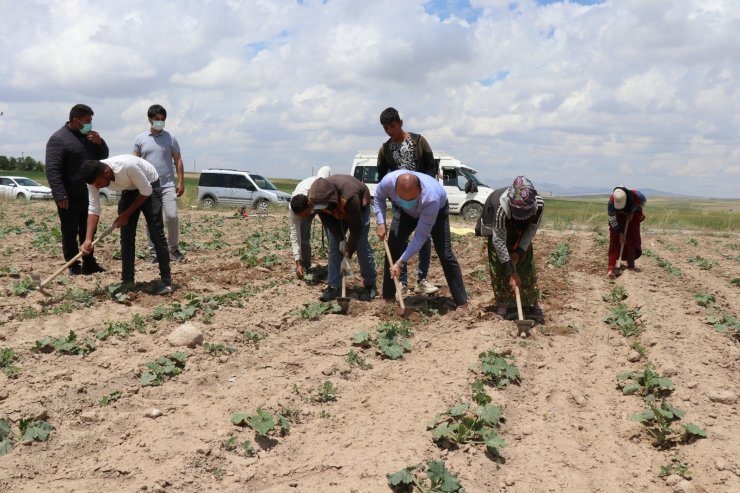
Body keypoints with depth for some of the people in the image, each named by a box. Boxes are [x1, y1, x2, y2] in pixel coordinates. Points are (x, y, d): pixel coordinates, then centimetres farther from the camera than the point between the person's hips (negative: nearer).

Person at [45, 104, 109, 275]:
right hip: (70, 197, -7)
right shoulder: (58, 139, -12)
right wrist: (60, 196, -25)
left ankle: (89, 264, 22)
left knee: (88, 231, 13)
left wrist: (100, 143, -4)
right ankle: (74, 267, 7)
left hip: (88, 194, 8)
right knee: (70, 233, 1)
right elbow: (52, 170, -17)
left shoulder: (89, 136, 13)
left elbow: (103, 157, 17)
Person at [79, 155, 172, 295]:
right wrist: (88, 239, -30)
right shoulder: (94, 177, -22)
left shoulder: (127, 165, -40)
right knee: (126, 235, -1)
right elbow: (94, 209, -20)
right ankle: (127, 281, 6)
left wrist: (126, 214, -21)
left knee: (156, 234, -11)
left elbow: (146, 191, -26)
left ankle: (167, 282, -7)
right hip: (129, 190, 6)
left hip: (150, 186, -5)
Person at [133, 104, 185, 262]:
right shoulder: (140, 138, 6)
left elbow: (178, 161, 6)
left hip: (168, 185, -1)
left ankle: (174, 249, 4)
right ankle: (153, 252, 12)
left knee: (172, 216, -11)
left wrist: (181, 182, -1)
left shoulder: (170, 138, 4)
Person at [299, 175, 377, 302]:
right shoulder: (313, 196, -32)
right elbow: (327, 221, -17)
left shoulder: (349, 198, -46)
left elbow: (356, 228, -37)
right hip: (336, 211, 4)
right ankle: (334, 287, -2)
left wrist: (347, 256, -32)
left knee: (361, 245, -10)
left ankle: (370, 285, 3)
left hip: (359, 207, -4)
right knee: (334, 246, -6)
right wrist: (341, 239, -24)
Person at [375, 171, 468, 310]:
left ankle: (462, 302, -3)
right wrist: (381, 223, -23)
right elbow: (379, 197, -11)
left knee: (445, 254, -12)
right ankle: (387, 298, 4)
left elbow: (421, 236, -37)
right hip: (406, 212, 4)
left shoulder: (431, 198, -46)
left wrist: (400, 262, -37)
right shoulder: (388, 181, -38)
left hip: (437, 210, -3)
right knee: (392, 247, -6)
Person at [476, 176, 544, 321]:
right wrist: (512, 273, -37)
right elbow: (499, 241, -38)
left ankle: (533, 302, 9)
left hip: (520, 230, 3)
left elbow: (532, 229, -14)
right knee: (498, 265, -12)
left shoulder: (539, 204, -34)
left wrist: (520, 251, -21)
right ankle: (502, 304, -1)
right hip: (497, 228, -3)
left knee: (527, 263, -2)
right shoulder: (502, 207, -44)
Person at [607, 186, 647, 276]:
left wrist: (633, 213, -15)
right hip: (618, 216, -1)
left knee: (632, 239, -4)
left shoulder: (636, 195, -37)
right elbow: (612, 220, -24)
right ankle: (611, 267, -15)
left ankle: (631, 264, 9)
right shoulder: (611, 202, -37)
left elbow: (644, 200, -9)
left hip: (633, 215, 1)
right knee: (615, 239, -11)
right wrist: (620, 234, -22)